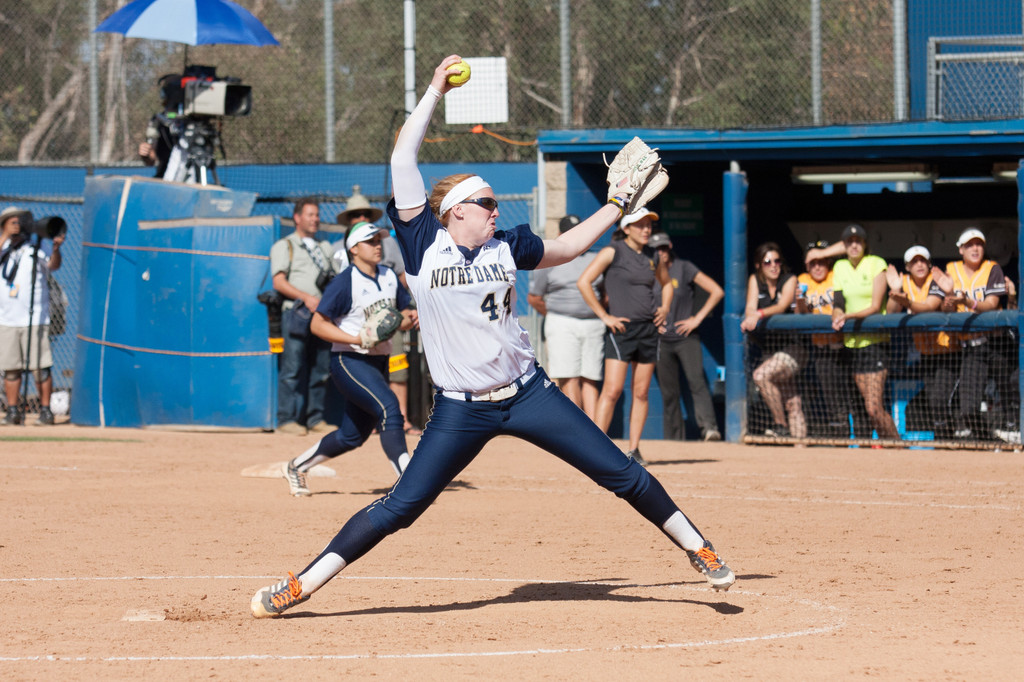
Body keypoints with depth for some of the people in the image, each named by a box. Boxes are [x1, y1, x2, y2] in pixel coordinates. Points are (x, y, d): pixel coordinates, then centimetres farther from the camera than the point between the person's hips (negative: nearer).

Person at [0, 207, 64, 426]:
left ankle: (45, 410, -1)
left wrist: (55, 248, -35)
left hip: (35, 318, -3)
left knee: (40, 367, -6)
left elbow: (53, 265, -15)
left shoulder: (38, 245, 0)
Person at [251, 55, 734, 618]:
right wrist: (436, 91, -1)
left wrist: (617, 204, 26)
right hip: (460, 410, -3)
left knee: (620, 472, 1)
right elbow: (403, 158, -7)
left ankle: (695, 547, 17)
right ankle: (301, 586, -1)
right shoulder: (423, 244, -3)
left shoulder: (506, 246, 7)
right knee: (400, 506, -8)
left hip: (527, 393, 3)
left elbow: (566, 248, 26)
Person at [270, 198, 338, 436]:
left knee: (321, 369, 3)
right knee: (293, 367, -9)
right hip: (296, 312, -5)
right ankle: (287, 419, -7)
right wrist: (306, 298, -16)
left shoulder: (325, 247, 26)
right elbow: (279, 282, -3)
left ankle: (315, 418, 8)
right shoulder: (284, 246, 9)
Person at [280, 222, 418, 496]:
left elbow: (404, 311, 19)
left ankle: (297, 466, 32)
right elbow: (318, 324, -13)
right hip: (350, 363, -8)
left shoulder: (389, 276, 9)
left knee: (353, 436, 13)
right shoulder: (345, 282, -12)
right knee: (389, 408, -27)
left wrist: (407, 317, -6)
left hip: (378, 364, 8)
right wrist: (358, 339, -22)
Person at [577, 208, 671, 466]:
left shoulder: (651, 256, 13)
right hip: (622, 328, -6)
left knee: (641, 393, 5)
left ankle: (633, 450, 10)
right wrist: (604, 316, -13)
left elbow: (666, 283, 31)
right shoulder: (613, 252, -5)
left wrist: (664, 308, 13)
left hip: (649, 328, 6)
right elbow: (583, 282, -12)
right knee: (612, 390, -13)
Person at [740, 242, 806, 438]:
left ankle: (780, 425, -18)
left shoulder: (789, 280, -3)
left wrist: (759, 314, -37)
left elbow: (782, 306, -20)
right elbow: (751, 307, -6)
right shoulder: (755, 281, 7)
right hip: (770, 350, 5)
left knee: (761, 375, -27)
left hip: (792, 347, -5)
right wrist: (750, 317, -29)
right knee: (791, 404, 7)